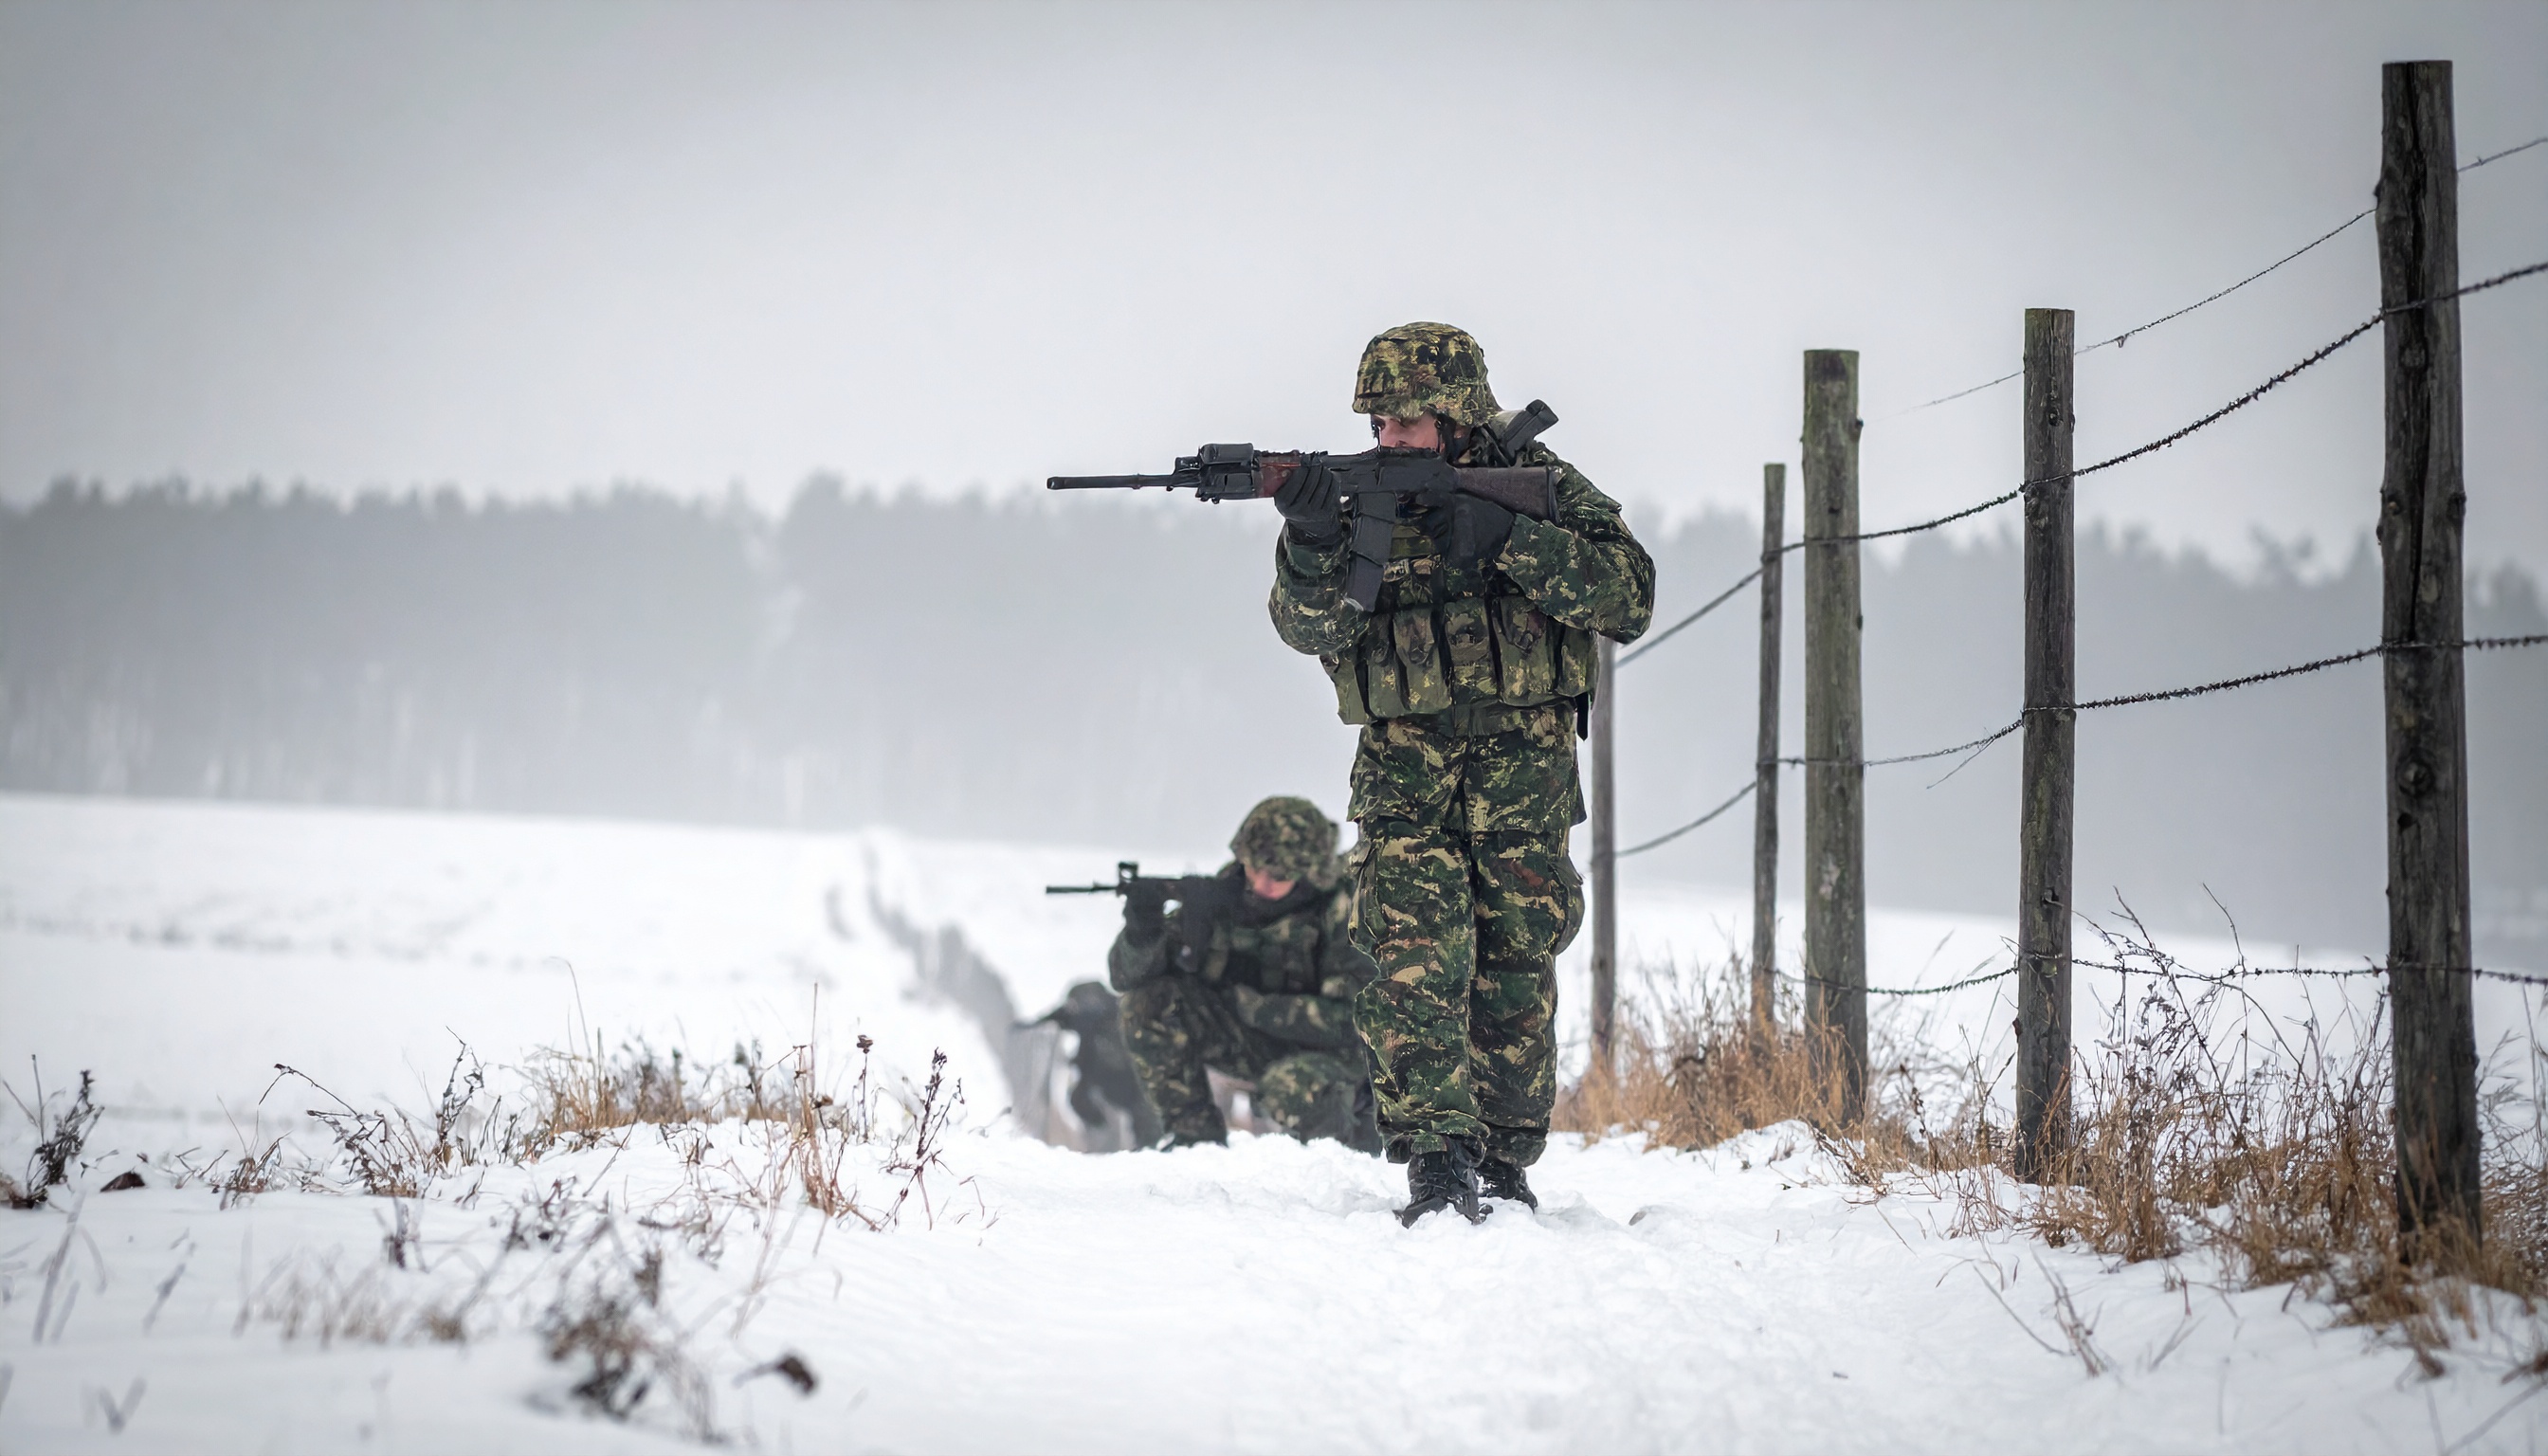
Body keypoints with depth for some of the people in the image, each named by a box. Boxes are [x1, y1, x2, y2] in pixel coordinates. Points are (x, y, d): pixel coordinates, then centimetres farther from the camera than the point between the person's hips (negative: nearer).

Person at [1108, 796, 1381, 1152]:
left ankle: (1351, 1136, -2)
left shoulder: (1344, 911, -23)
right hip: (1253, 1040, 4)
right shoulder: (1226, 893, -12)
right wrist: (1142, 931, -37)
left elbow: (1351, 1019, -27)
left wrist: (1249, 1005, -28)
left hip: (1329, 1049, -4)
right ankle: (1193, 1135, -6)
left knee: (1292, 1089, -38)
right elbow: (1126, 975, -13)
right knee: (1148, 998, -18)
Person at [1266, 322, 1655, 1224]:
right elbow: (1311, 625, -11)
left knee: (1516, 979, 5)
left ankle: (1504, 1161, 17)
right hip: (1407, 775, 0)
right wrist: (1312, 542, -31)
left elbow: (1631, 596, -11)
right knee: (1415, 966, -16)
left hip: (1525, 777, 0)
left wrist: (1508, 539, -22)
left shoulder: (1541, 487, 1)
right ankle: (1438, 1161, -16)